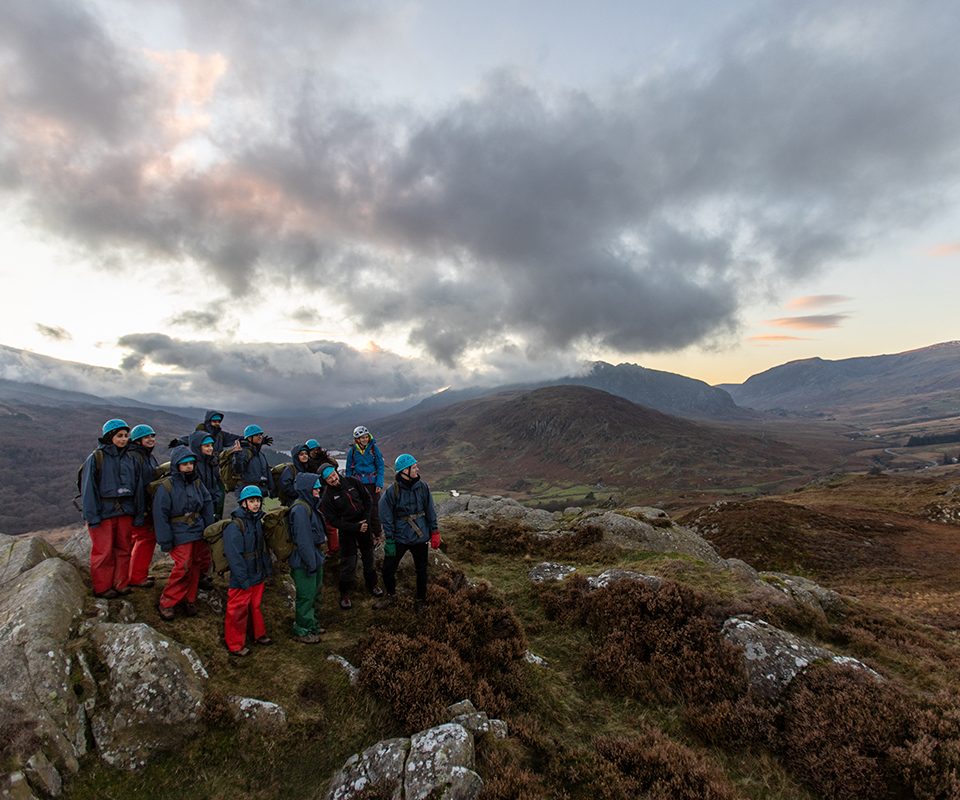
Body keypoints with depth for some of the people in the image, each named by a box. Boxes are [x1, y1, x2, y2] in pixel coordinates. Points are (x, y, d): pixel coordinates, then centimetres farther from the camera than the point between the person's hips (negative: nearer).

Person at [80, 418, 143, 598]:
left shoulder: (131, 459, 8)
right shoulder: (96, 458, -6)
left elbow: (138, 487, 10)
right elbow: (88, 488, -8)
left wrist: (138, 512, 6)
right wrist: (91, 516, -13)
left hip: (125, 511, 5)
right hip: (103, 512, -5)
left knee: (123, 549, 11)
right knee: (103, 551, 2)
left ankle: (121, 584, 24)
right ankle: (102, 588, 16)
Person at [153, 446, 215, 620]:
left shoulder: (197, 482, 6)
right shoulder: (166, 487, -10)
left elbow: (207, 505, 13)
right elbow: (160, 515, -11)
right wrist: (165, 541, -11)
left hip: (198, 533, 6)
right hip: (180, 534, -6)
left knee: (195, 567, 9)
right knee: (183, 567, -12)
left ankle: (189, 600, 24)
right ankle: (166, 604, 5)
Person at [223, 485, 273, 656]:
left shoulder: (257, 521, 7)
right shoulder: (234, 525, -20)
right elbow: (234, 555, -22)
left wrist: (267, 568, 14)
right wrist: (243, 579, -21)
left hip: (258, 575, 8)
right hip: (241, 580, -8)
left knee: (256, 605, 22)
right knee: (238, 610, 7)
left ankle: (259, 634, 40)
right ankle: (235, 645, 24)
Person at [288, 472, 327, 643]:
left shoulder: (310, 505, 9)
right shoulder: (300, 509, -24)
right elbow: (303, 539, -25)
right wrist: (311, 562, -22)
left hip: (314, 556, 10)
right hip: (304, 560, -10)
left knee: (314, 592, 21)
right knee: (306, 595, 4)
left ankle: (311, 624, 37)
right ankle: (302, 632, 20)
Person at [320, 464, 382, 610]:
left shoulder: (353, 482, -8)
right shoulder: (327, 496, -16)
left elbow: (368, 499, 1)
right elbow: (333, 520, -16)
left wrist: (366, 519, -10)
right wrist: (355, 527, -21)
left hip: (364, 525, 4)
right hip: (347, 531, -3)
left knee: (369, 557, 17)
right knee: (348, 562, 0)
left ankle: (372, 584, 38)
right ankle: (345, 594, 19)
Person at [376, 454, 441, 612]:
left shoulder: (423, 487, -7)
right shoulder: (391, 492, -14)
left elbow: (430, 512, 1)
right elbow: (387, 519, -8)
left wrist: (434, 533, 1)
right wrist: (389, 541, -7)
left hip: (420, 537, 2)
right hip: (399, 538, -1)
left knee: (421, 570, 14)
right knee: (388, 569, 4)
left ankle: (421, 599, 37)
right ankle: (391, 595, 34)